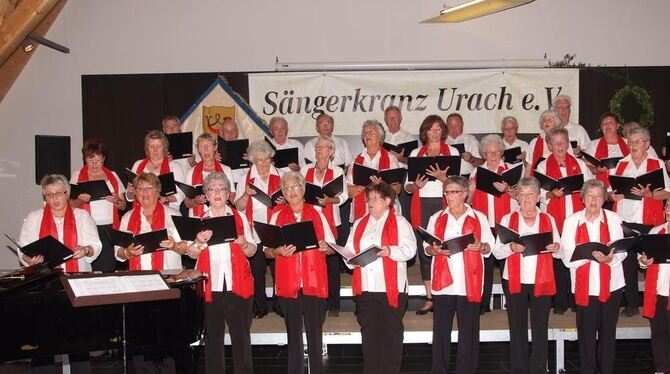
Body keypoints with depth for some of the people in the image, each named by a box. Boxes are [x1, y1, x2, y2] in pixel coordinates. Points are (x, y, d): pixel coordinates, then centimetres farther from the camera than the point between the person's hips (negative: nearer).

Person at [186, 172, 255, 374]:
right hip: (209, 286, 1)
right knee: (212, 336, 3)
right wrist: (198, 241, -16)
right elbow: (191, 253, 4)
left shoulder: (239, 217, 9)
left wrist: (243, 243, -15)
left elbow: (252, 251, 6)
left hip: (238, 285, -1)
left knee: (241, 335, -2)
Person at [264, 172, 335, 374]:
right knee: (293, 332, 4)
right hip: (288, 284, 0)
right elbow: (267, 250, 7)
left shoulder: (317, 214, 9)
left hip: (314, 283, 0)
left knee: (315, 331, -1)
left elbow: (332, 248, 10)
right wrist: (278, 251, -14)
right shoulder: (277, 216, 9)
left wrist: (325, 247, -12)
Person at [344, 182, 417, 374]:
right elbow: (349, 250, 17)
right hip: (365, 287, 5)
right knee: (369, 333, 8)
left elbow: (410, 249, -8)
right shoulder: (359, 224, 19)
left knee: (391, 332, 3)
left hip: (391, 287, -5)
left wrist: (390, 251, -24)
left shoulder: (399, 222, 3)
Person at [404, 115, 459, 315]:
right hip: (421, 206, 2)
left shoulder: (452, 152, 9)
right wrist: (415, 186, -10)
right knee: (424, 249, 1)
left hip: (444, 203, -2)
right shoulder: (416, 153, 15)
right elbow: (407, 185, 12)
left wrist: (443, 178, -18)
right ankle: (429, 297, 8)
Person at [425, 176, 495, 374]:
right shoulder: (436, 218, 13)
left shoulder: (479, 218, 9)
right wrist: (435, 250, -10)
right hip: (443, 281, 1)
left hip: (469, 283, -1)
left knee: (468, 329, 0)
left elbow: (490, 246, 9)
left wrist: (481, 247, -13)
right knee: (441, 329, 1)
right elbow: (426, 247, 12)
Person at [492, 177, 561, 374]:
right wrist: (511, 247, -20)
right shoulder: (508, 219, 6)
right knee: (517, 328, 2)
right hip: (515, 281, -1)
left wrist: (556, 248, -12)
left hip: (542, 281, 1)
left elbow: (560, 252, 10)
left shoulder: (548, 219, 10)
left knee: (540, 328, 0)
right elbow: (497, 252, 0)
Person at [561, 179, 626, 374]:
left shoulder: (614, 219, 3)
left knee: (608, 331, 10)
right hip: (584, 285, -1)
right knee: (586, 332, 4)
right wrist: (590, 254, -23)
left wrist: (610, 258, -23)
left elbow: (622, 251, -1)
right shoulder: (572, 221, 0)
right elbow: (567, 256, -7)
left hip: (611, 284, 1)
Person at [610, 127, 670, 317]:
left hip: (649, 222, -3)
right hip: (624, 220, 3)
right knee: (627, 262, 1)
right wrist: (613, 195, -3)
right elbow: (611, 190, 19)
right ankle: (631, 304, 10)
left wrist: (649, 194, -16)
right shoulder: (621, 164, 14)